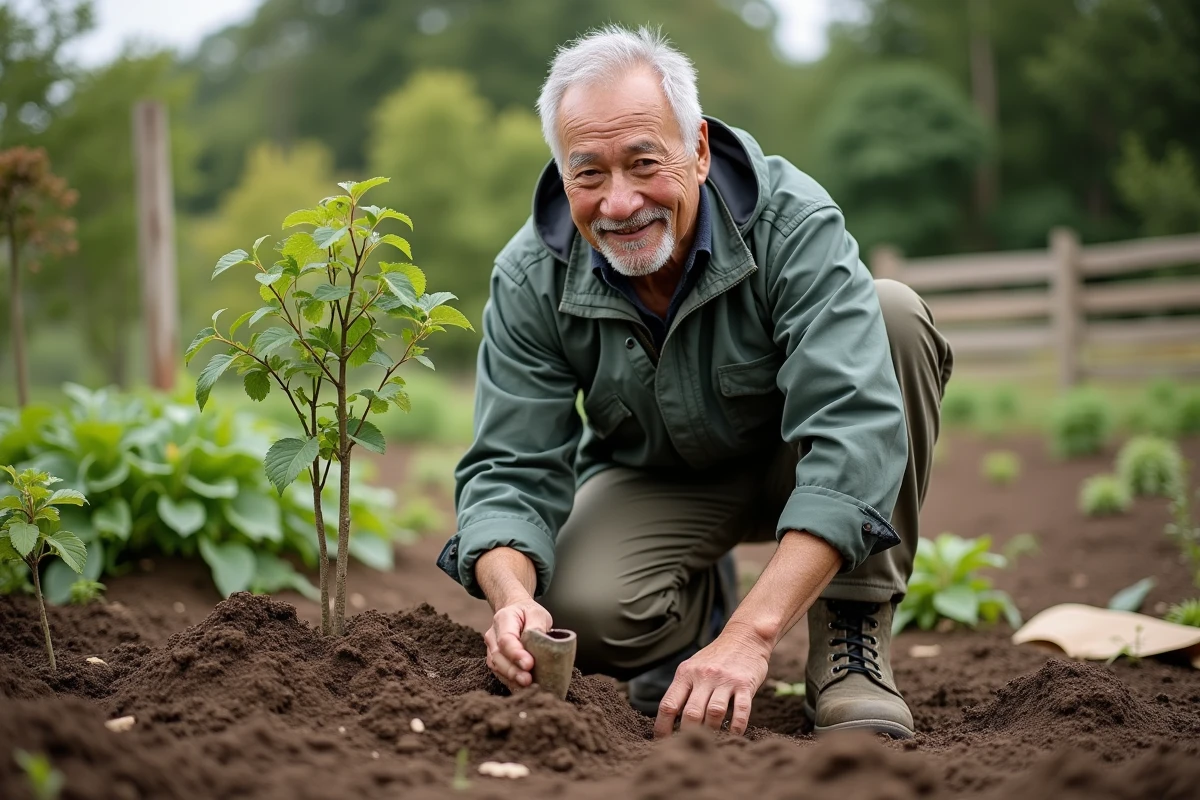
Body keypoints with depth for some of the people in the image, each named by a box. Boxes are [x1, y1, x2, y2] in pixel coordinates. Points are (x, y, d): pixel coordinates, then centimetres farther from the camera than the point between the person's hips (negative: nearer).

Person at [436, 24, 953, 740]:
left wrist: (751, 634, -50)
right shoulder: (531, 279, -20)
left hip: (795, 462, 0)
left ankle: (853, 632, -18)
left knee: (894, 315, -30)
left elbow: (856, 429, -40)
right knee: (585, 615, -32)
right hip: (652, 481, 1)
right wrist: (512, 596, -43)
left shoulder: (793, 223, -30)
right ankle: (700, 605, 7)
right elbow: (512, 471, -18)